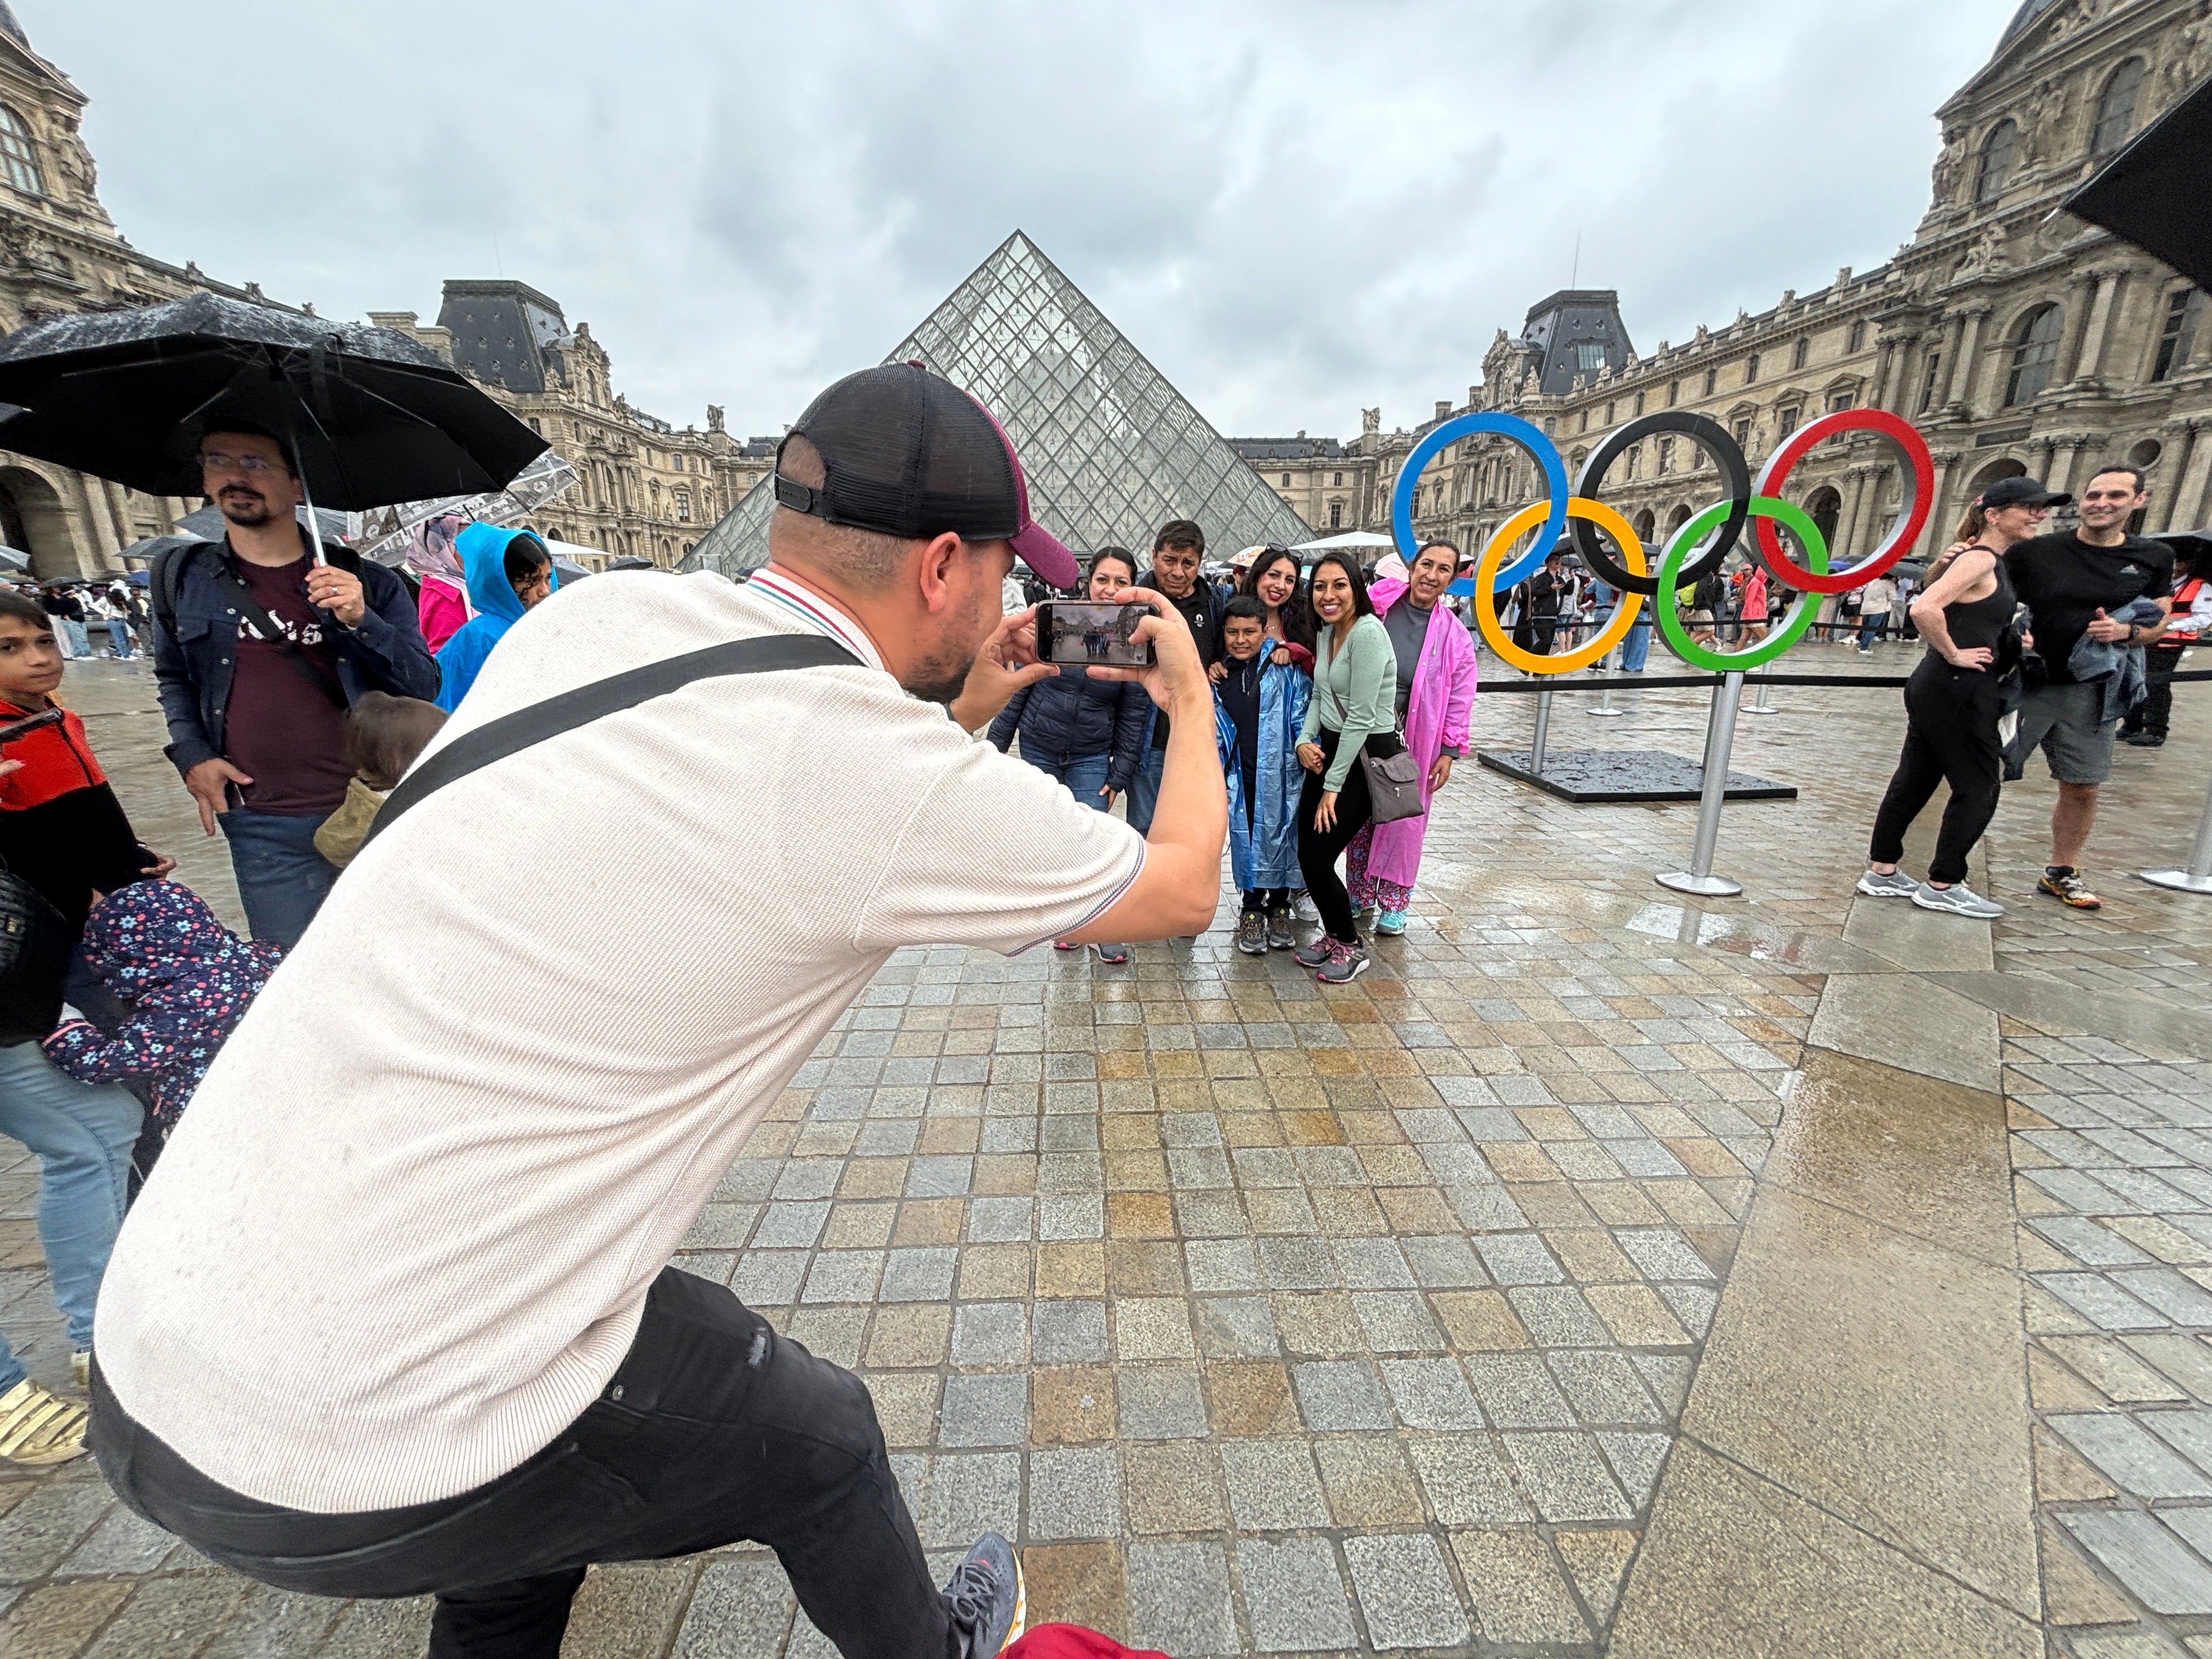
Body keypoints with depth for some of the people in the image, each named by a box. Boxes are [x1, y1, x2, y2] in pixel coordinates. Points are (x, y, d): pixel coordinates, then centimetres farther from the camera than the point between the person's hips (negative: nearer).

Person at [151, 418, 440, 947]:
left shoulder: (363, 581, 1)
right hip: (266, 832, 2)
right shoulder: (180, 577, 9)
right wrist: (190, 755, 7)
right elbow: (174, 677, 23)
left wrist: (361, 622, -18)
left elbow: (426, 685, -3)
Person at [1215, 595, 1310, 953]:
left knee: (1280, 835, 6)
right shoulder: (1217, 674, 8)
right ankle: (1252, 909, 20)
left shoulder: (1285, 668, -2)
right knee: (1245, 837, 4)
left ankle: (1279, 906, 24)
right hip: (1239, 775, 2)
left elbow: (1303, 716, -1)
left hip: (1279, 772, -2)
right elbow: (1212, 729, 17)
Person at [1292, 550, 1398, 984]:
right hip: (1329, 750, 8)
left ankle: (1351, 946, 17)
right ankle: (1334, 934, 30)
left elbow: (1361, 717, -20)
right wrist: (1305, 740, -4)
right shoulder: (1327, 633, 9)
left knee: (1319, 858, -7)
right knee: (1306, 855, 6)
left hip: (1367, 755, -8)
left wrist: (1333, 786, -16)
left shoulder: (1368, 632, -18)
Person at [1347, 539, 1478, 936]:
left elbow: (1459, 700, 1)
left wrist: (1449, 751, -2)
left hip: (1411, 746, -1)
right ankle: (1360, 896, 27)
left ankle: (1394, 904, 22)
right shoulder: (1375, 606, -4)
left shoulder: (1454, 636, -2)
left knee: (1402, 823, 7)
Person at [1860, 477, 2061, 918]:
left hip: (1938, 688, 9)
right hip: (1958, 689, -9)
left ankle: (1882, 873, 17)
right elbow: (1924, 608, -29)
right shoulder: (1981, 559, -14)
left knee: (1913, 781, 10)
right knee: (1979, 788, 0)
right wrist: (1954, 655, -19)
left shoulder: (1993, 562, 16)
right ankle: (1942, 886, 8)